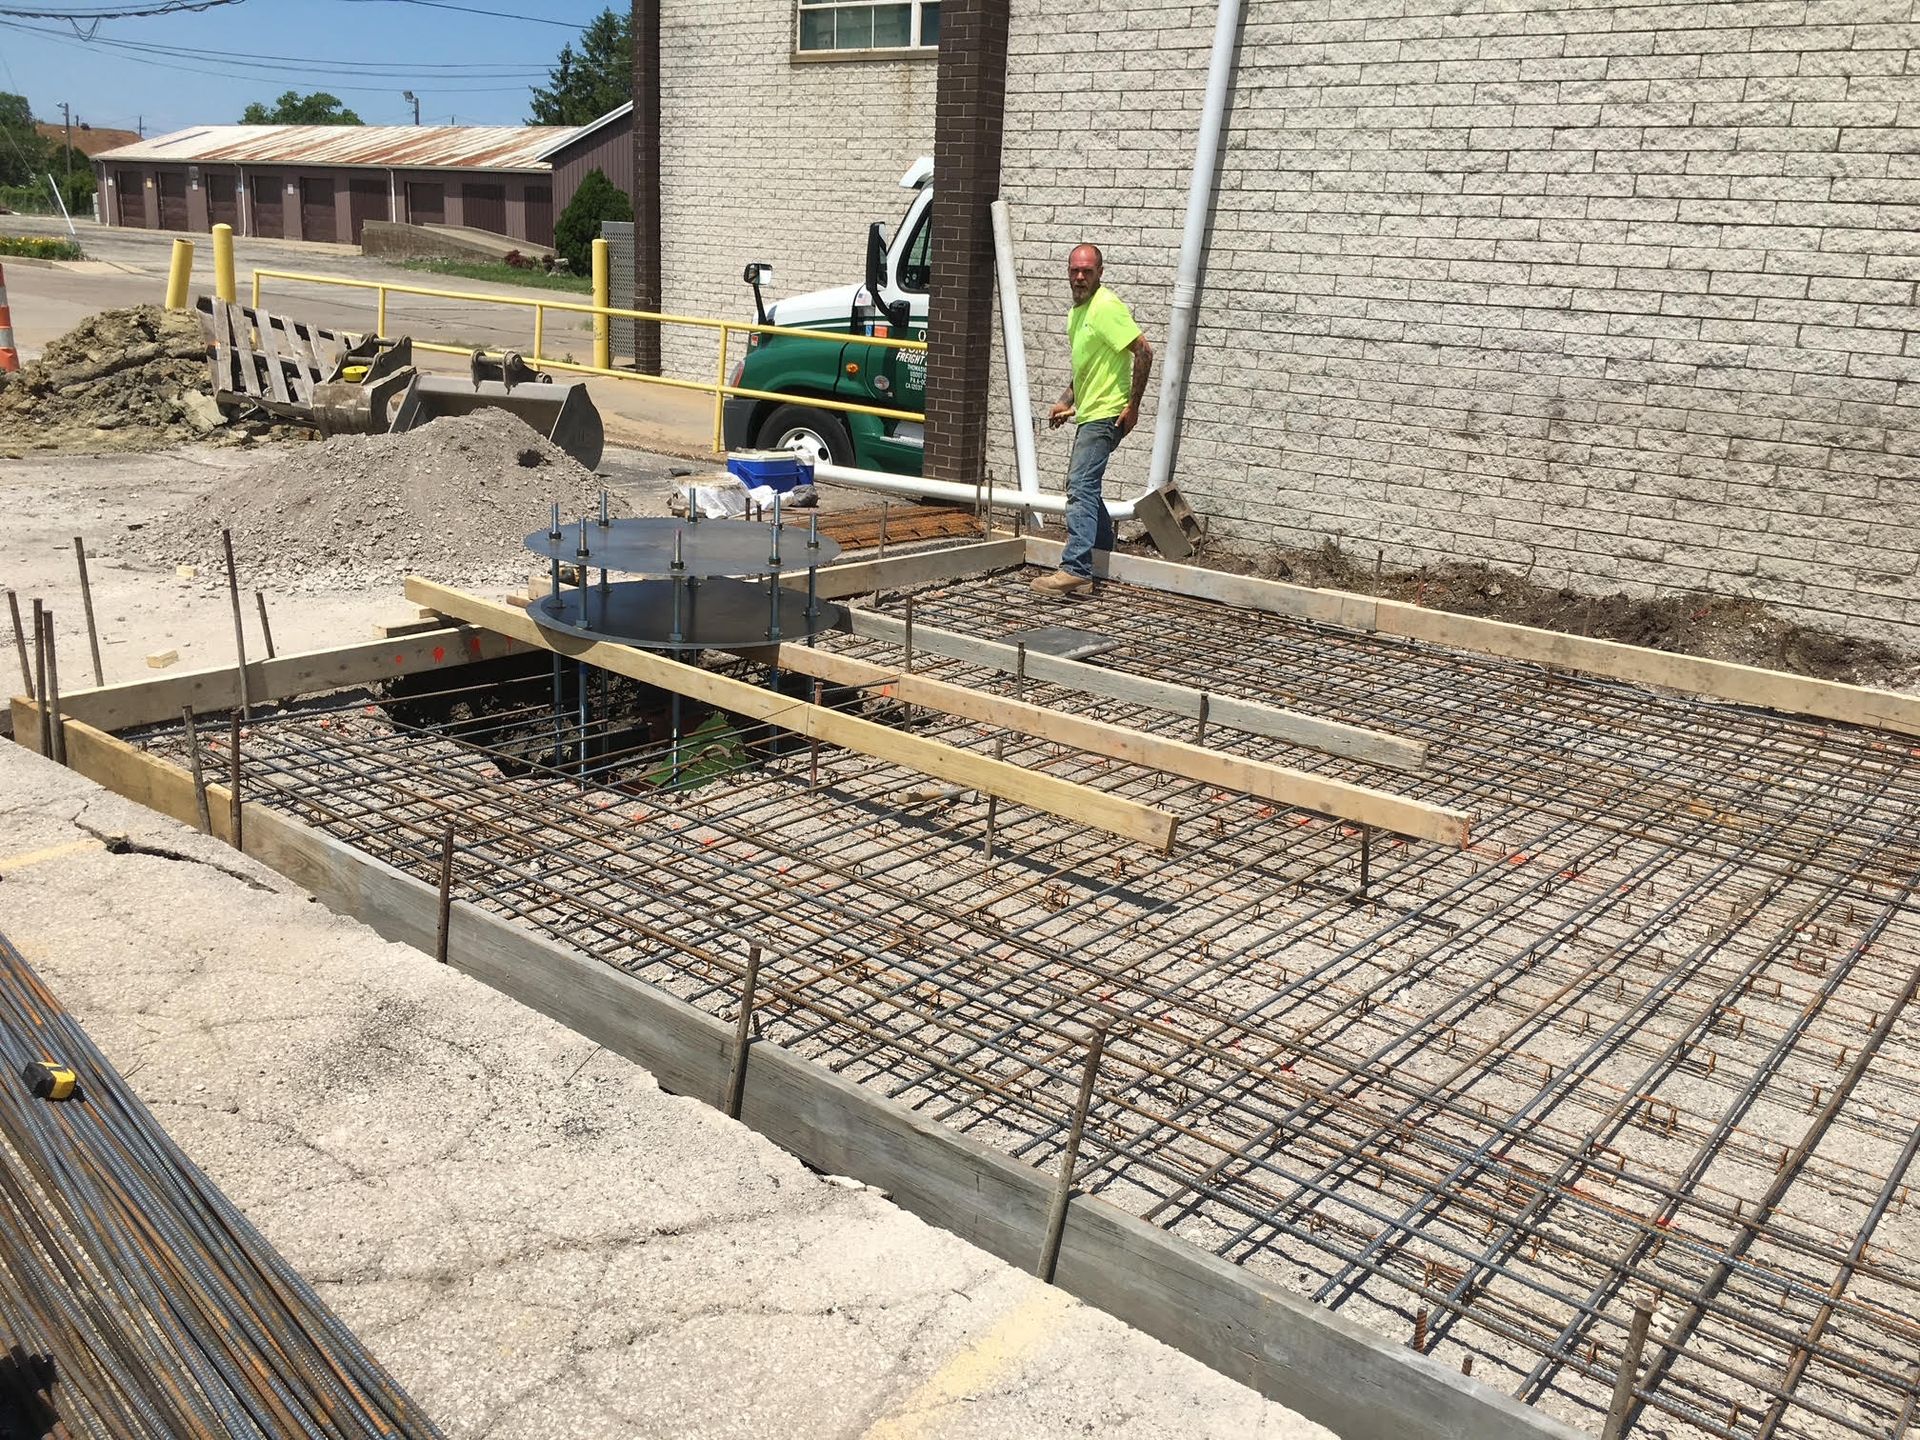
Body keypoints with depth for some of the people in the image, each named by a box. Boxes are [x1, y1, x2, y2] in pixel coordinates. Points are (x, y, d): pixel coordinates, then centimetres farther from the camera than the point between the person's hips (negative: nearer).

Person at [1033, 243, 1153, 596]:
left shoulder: (1106, 307, -15)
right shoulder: (1077, 311, 16)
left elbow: (1144, 351, -19)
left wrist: (1133, 405, -19)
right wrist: (1067, 402, 16)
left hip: (1105, 414, -11)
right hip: (1089, 413, 11)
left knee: (1080, 486, -18)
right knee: (1084, 485, 19)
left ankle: (1075, 571, -22)